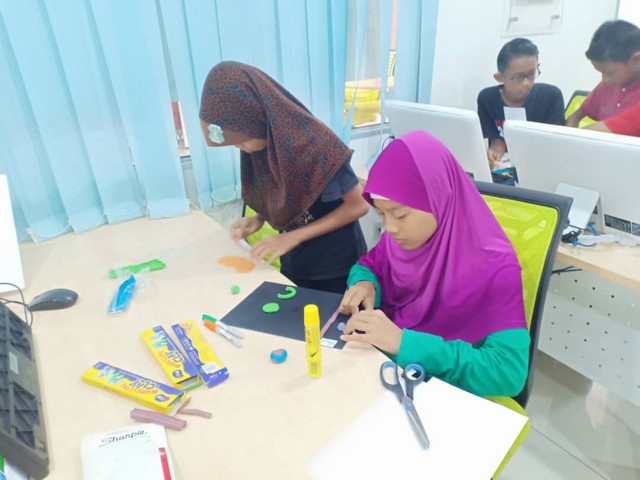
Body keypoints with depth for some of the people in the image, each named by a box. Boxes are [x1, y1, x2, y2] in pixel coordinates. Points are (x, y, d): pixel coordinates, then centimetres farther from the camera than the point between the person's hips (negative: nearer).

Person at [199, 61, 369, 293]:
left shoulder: (314, 143, -26)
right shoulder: (261, 146, -6)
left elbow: (358, 205, -20)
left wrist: (293, 237, -22)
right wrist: (258, 219, -9)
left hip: (335, 268, -6)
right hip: (293, 265, 6)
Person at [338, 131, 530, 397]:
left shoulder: (493, 267, -23)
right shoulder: (399, 238, -8)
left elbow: (510, 371, -28)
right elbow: (368, 266, 10)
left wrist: (404, 342, -34)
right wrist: (365, 284, -14)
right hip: (381, 363, 5)